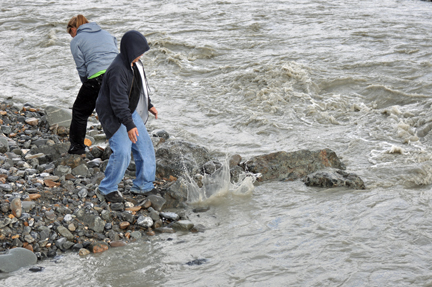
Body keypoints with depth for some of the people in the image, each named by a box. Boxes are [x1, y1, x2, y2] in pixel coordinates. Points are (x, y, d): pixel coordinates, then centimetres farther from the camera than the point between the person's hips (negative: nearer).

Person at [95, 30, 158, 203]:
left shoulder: (134, 63, 2)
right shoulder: (118, 70, -28)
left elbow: (140, 86, 21)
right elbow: (118, 101, -30)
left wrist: (149, 105, 29)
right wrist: (129, 125, -33)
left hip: (131, 111, 10)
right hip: (113, 116, -10)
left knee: (145, 146, 10)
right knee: (122, 152, -16)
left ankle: (143, 186, 23)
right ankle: (107, 188, 3)